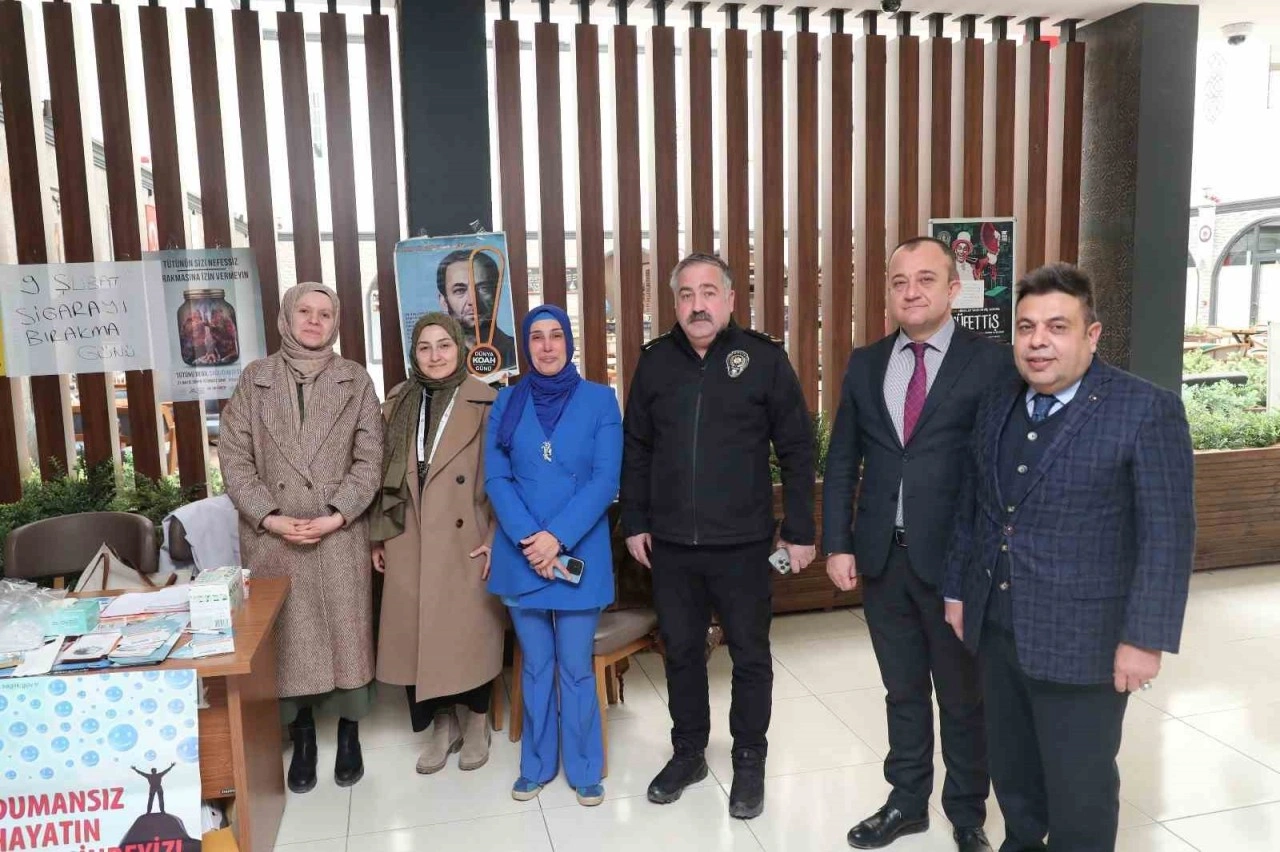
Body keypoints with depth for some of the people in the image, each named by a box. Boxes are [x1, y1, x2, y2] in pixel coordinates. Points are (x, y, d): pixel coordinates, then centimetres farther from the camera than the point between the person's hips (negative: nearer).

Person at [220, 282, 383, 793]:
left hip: (340, 535, 0)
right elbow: (234, 457, 0)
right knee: (287, 636, 7)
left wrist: (337, 515, -12)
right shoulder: (255, 378, 5)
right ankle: (302, 737, 23)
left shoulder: (356, 380, 4)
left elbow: (369, 459, -1)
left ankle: (349, 733, 22)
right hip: (272, 536, 1)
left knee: (346, 632, 5)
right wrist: (270, 517, -10)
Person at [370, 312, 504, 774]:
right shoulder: (398, 402, 8)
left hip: (466, 544, -3)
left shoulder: (485, 402, -4)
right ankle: (442, 724, 27)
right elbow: (385, 474, 11)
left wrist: (496, 539, -10)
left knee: (471, 633, 5)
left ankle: (476, 723, 27)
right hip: (409, 544, 4)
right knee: (419, 634, 7)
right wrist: (378, 536, 9)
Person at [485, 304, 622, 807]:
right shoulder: (508, 403, 4)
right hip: (521, 555, 2)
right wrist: (529, 538, -15)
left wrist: (558, 537, -17)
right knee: (535, 665, 14)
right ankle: (536, 765, 30)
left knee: (576, 667, 6)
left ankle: (585, 769, 24)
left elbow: (606, 479, -9)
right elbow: (496, 478, -1)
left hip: (580, 554, -2)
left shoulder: (600, 400, -2)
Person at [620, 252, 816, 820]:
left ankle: (749, 761, 30)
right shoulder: (655, 360, 3)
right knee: (681, 651, 15)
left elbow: (796, 449, -4)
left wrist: (799, 530, -5)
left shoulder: (764, 357, -6)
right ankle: (688, 752, 34)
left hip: (742, 543, -2)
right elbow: (636, 448, 8)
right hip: (670, 543, 3)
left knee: (749, 654, 11)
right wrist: (635, 522, 4)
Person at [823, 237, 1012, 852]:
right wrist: (837, 544, 1)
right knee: (902, 691, 18)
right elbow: (841, 462, 7)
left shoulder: (992, 362, -8)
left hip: (955, 558, -3)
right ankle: (907, 802, 36)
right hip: (881, 556, 4)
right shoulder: (865, 363, 5)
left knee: (963, 697, 14)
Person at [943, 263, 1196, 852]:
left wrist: (1144, 638, -16)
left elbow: (1168, 533, -13)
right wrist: (958, 590, 13)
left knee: (1079, 786, 9)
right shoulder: (996, 405, 6)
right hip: (996, 628, 6)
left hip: (1081, 638, -5)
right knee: (1011, 769, 21)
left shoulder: (1147, 410, -12)